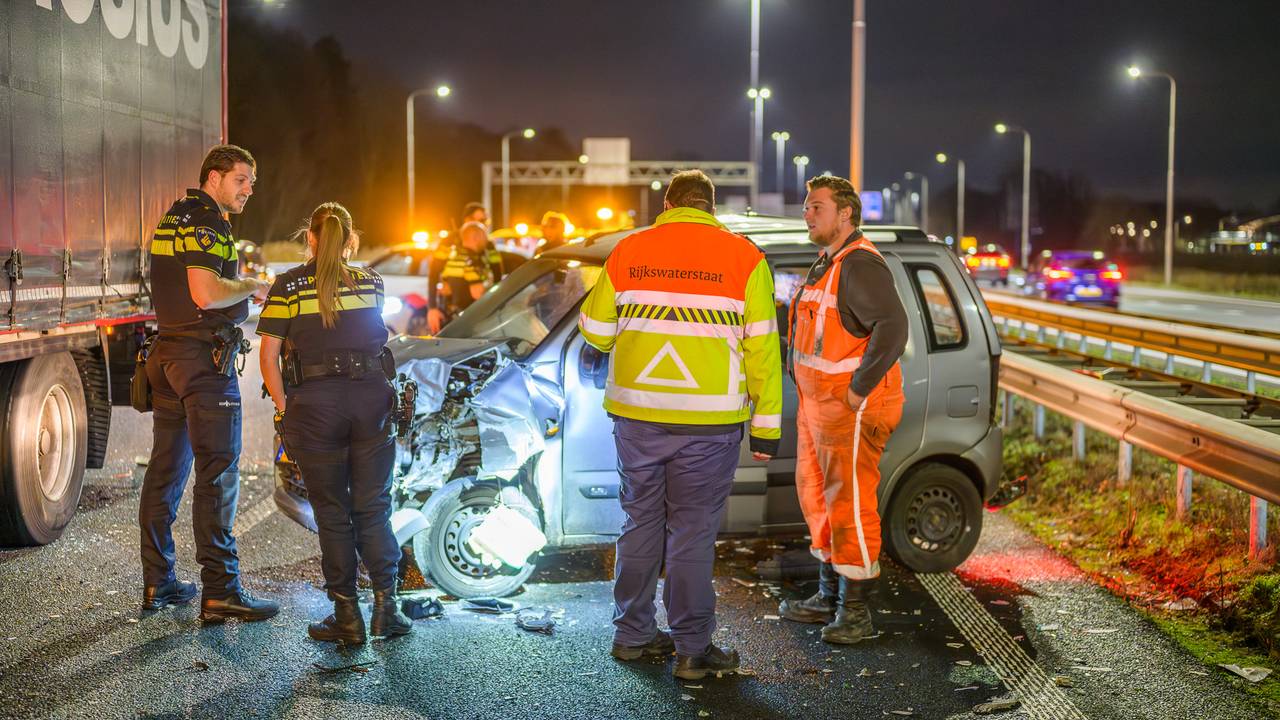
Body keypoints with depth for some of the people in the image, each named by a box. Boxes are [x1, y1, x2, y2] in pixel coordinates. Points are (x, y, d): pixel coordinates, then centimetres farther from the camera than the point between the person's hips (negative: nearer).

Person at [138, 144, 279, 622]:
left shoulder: (173, 221, 18)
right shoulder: (205, 225, -13)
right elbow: (206, 294, -26)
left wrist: (242, 294, 17)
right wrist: (252, 286, -9)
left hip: (168, 354, 10)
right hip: (205, 358, -10)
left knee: (166, 470, 12)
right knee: (218, 475, -9)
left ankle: (157, 582, 19)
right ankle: (220, 591, -10)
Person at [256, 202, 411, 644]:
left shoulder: (288, 286, 0)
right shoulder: (370, 283, 9)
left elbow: (268, 356, -3)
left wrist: (283, 408, 4)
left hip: (315, 404, -2)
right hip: (371, 398, 2)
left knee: (332, 513, 6)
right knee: (372, 507, 11)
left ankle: (347, 617, 8)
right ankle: (385, 605, 4)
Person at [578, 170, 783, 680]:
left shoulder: (629, 251, 5)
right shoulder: (743, 257, -1)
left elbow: (596, 331, 11)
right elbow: (762, 348, -4)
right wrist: (766, 426, 0)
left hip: (636, 414, 3)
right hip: (708, 420, -2)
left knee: (642, 522, 16)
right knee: (693, 531, 4)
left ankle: (632, 634, 24)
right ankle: (692, 649, 9)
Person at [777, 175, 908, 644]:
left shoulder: (861, 265, -16)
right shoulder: (826, 263, 16)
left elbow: (892, 328, -27)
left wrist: (858, 389, -24)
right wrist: (804, 382, 19)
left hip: (851, 407, -11)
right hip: (818, 404, 11)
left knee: (850, 503, -6)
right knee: (818, 497, 17)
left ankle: (855, 612, 2)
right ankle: (829, 597, 30)